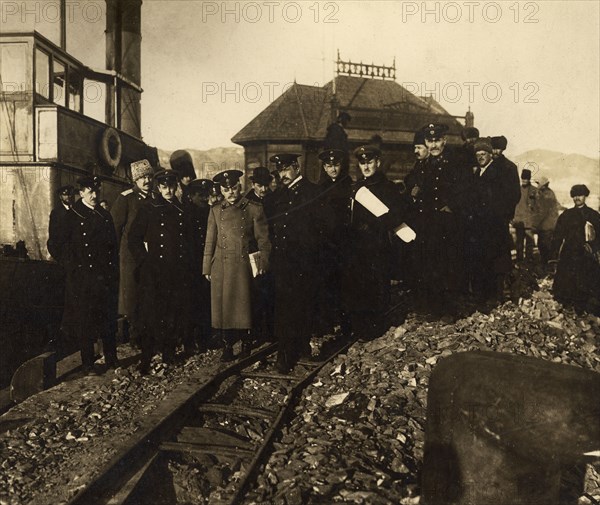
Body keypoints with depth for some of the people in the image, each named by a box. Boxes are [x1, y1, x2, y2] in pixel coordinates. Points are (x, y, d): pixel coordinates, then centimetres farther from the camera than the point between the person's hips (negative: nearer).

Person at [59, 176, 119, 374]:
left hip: (106, 277, 4)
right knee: (84, 321, 3)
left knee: (109, 319, 9)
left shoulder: (105, 216, 12)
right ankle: (88, 363, 13)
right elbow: (65, 248, -3)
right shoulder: (71, 217, -1)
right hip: (82, 279, -4)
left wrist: (114, 272, 6)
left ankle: (111, 359, 20)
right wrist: (73, 271, -9)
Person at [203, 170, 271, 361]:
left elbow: (263, 240, 1)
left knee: (244, 305, 4)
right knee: (223, 306, 5)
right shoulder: (216, 211, 9)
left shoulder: (254, 209, 1)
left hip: (244, 266, -2)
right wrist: (207, 268, 8)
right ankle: (227, 346, 17)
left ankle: (245, 341, 24)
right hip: (221, 267, 2)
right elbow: (210, 242, 11)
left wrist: (263, 263, -8)